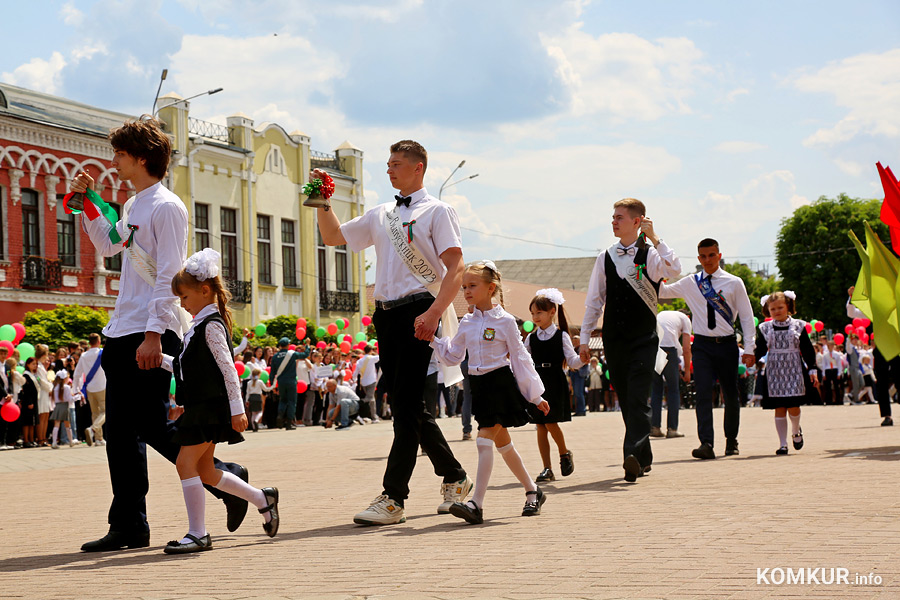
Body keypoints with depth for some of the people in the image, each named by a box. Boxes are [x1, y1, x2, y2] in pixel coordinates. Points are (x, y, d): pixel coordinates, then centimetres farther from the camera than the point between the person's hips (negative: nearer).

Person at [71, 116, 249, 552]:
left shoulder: (166, 207, -9)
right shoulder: (133, 206, 17)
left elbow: (169, 276, -16)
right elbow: (108, 246, 35)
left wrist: (153, 334, -22)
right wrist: (87, 203, 24)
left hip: (151, 334, -9)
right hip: (121, 335, 9)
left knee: (153, 426, -7)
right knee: (121, 430, 7)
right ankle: (128, 526, 10)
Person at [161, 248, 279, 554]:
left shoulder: (211, 325, -12)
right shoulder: (200, 325, 17)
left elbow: (228, 368, -18)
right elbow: (187, 366, 25)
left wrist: (237, 409, -21)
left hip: (211, 407, -10)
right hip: (200, 407, 10)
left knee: (186, 463, -12)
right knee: (205, 471, 12)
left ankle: (198, 533, -9)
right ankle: (263, 498, 25)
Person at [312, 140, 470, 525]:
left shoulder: (437, 211, 0)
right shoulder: (380, 215, 21)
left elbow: (455, 268, -10)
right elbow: (333, 237, 28)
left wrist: (433, 312, -23)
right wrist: (323, 203, 11)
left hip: (418, 312, -7)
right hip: (386, 314, 7)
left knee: (406, 405, -11)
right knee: (406, 406, 10)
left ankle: (393, 498, -11)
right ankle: (454, 477, 25)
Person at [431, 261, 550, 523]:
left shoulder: (504, 321, -7)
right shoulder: (467, 323, 8)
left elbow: (520, 358, -3)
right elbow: (453, 356, 16)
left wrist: (536, 396, -1)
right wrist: (433, 340, 1)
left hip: (501, 382, -7)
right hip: (479, 385, 7)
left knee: (485, 440, -15)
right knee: (502, 443, 14)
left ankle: (477, 504, -19)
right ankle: (533, 491, 29)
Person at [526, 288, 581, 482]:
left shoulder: (561, 336, -1)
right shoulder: (531, 338, 10)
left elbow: (572, 361, -6)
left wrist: (581, 360, -27)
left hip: (555, 383, -4)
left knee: (550, 422, -11)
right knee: (540, 426, 2)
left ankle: (565, 454, 17)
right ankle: (547, 469, 7)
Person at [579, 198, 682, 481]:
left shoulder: (650, 254, -3)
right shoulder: (606, 258, 9)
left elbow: (674, 269, -25)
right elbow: (594, 300, 12)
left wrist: (653, 237, -24)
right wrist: (584, 338, 9)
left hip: (643, 338, -4)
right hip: (613, 339, 4)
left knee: (638, 397, -16)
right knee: (626, 400, 8)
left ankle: (633, 455, -24)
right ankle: (643, 458, 20)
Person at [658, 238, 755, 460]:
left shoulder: (734, 283, 3)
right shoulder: (689, 284, 8)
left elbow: (747, 317, 4)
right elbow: (661, 291, 13)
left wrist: (749, 348, -3)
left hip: (727, 344, 0)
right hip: (702, 344, 0)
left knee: (731, 395, 8)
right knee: (703, 394, -14)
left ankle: (731, 440, 27)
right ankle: (706, 444, -22)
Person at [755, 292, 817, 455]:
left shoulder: (798, 326, 3)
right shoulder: (765, 328, 5)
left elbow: (807, 350, 4)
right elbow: (760, 349, 2)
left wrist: (812, 369, -1)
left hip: (794, 371, -1)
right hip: (774, 372, 1)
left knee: (793, 406, -3)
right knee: (779, 408, -1)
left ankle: (796, 431, 28)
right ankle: (782, 443, 4)